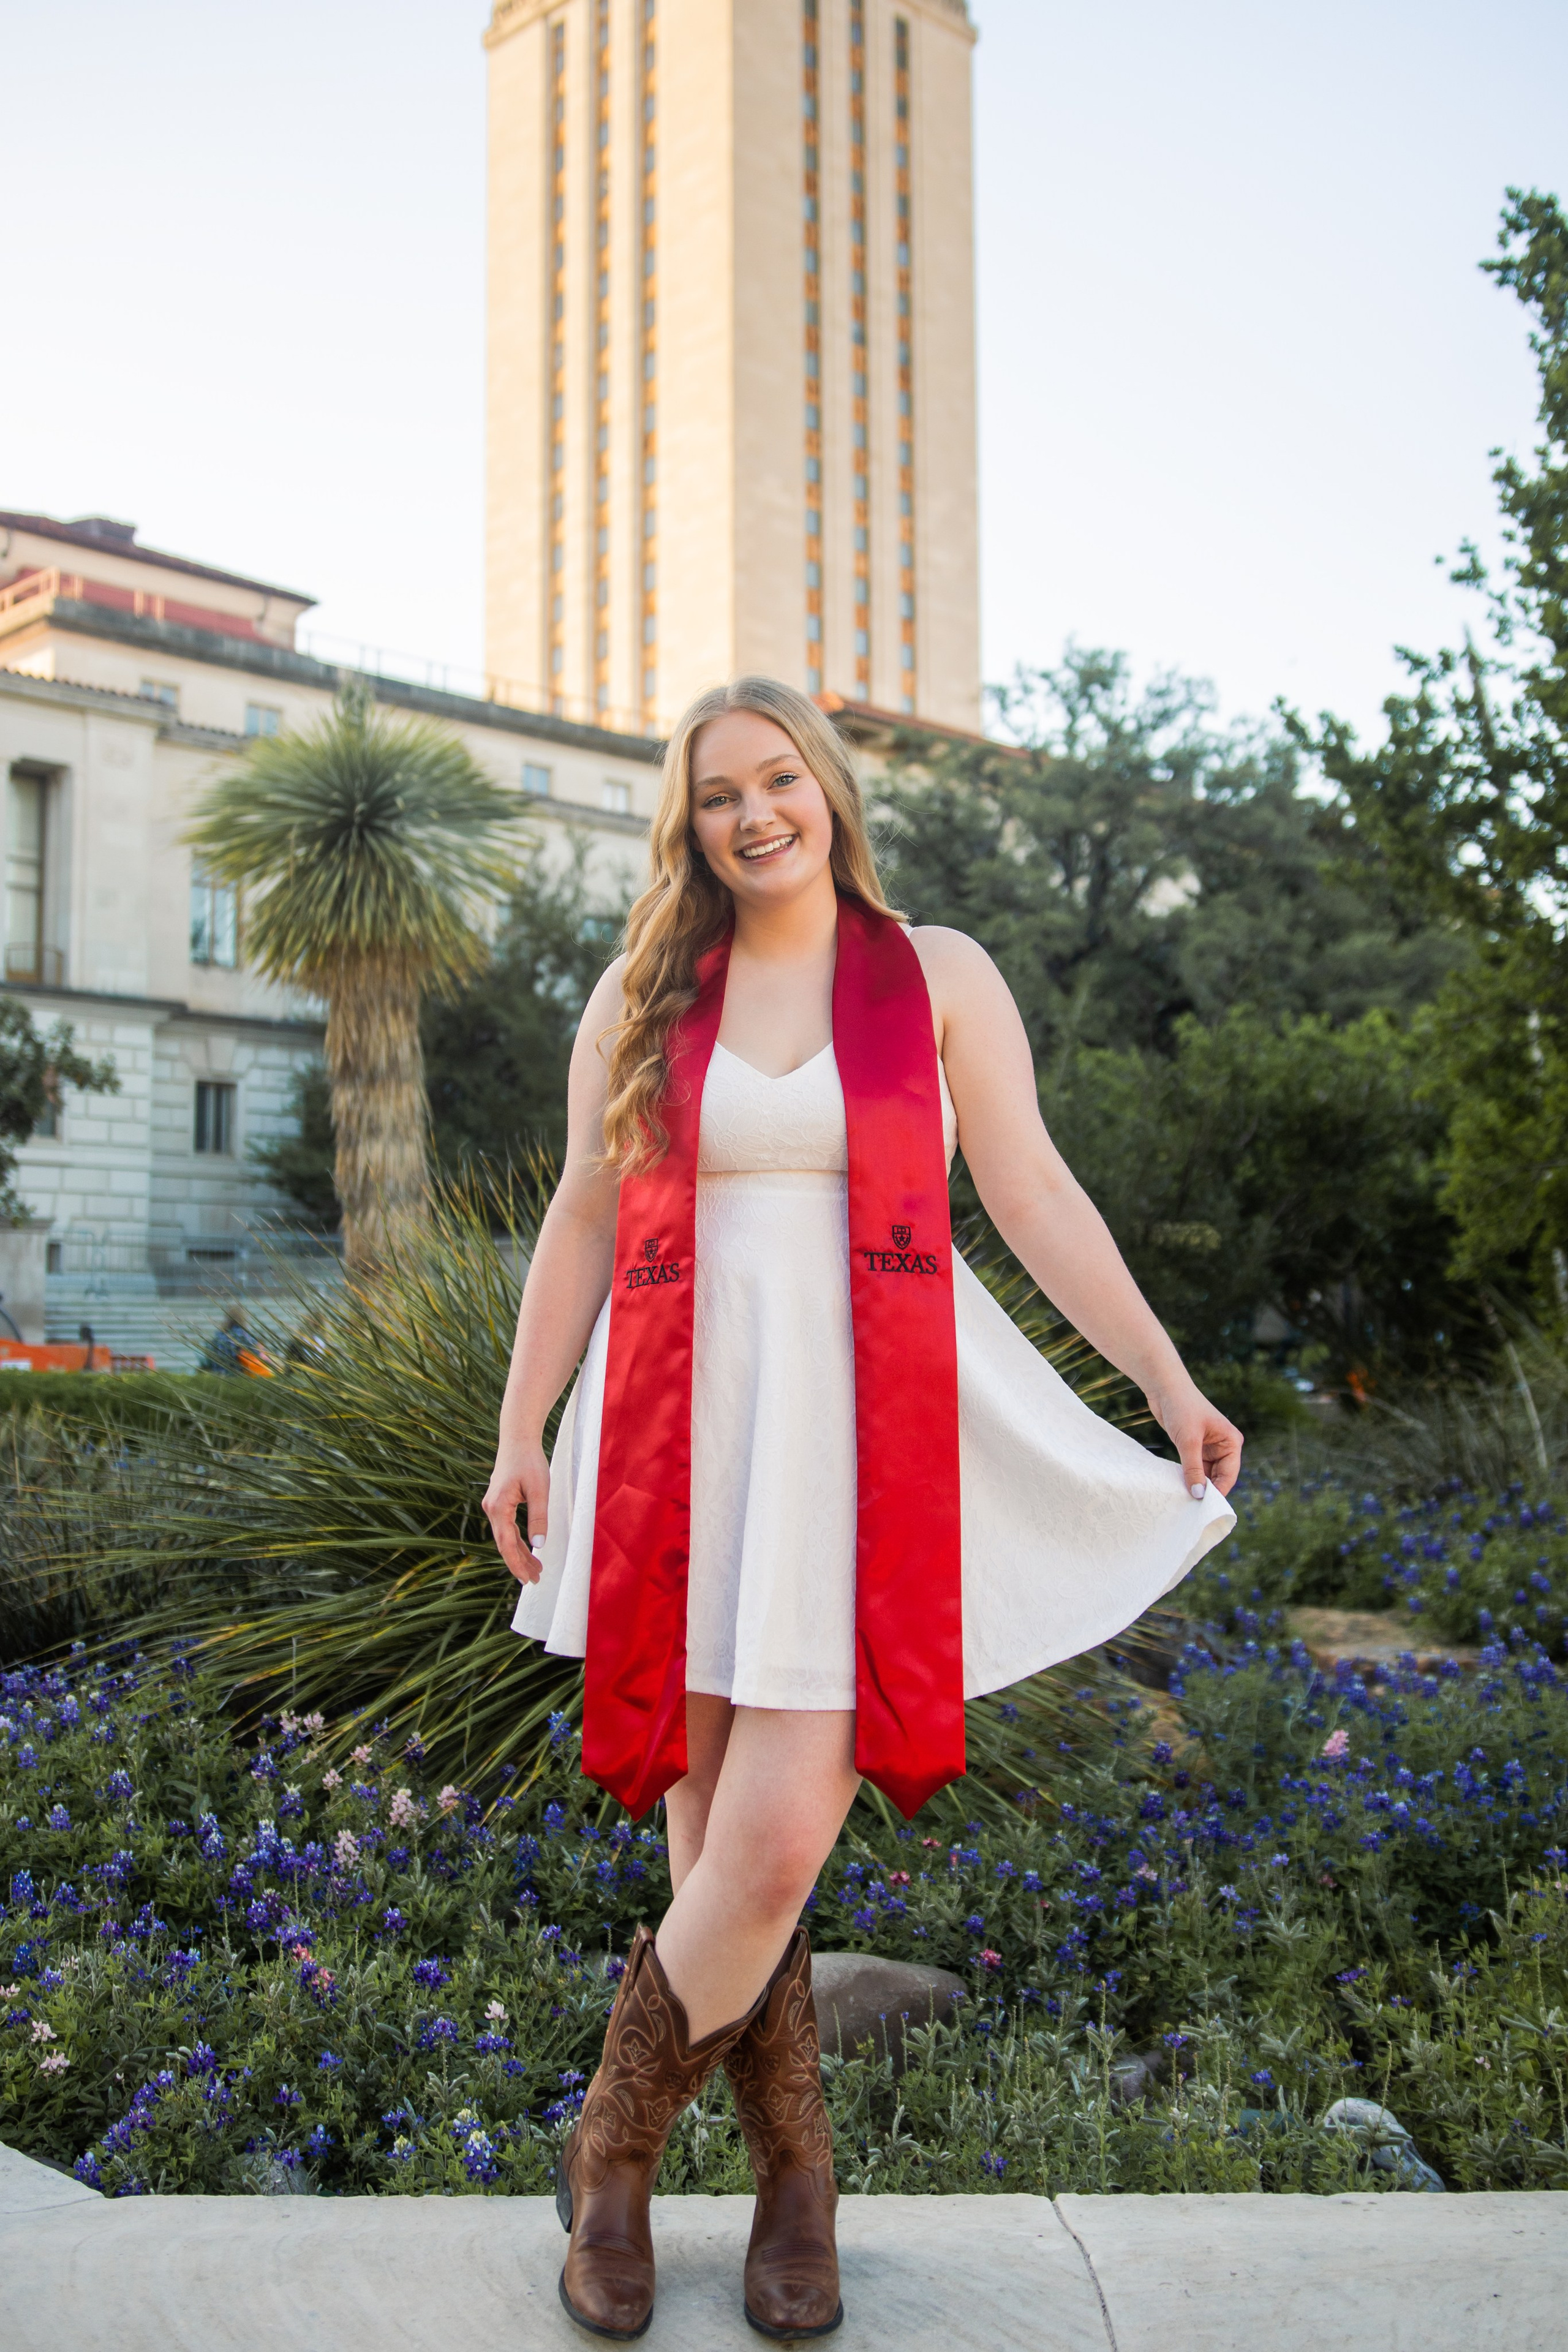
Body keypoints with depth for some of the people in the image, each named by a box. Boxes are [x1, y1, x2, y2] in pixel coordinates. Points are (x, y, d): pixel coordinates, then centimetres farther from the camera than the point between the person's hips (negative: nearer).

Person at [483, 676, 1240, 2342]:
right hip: (683, 1438, 2)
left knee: (775, 1840, -11)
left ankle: (611, 2146, 14)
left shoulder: (937, 974, 6)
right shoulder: (642, 997, 10)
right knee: (714, 1830, 5)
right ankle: (792, 2167, 25)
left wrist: (1171, 1388, -2)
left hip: (867, 1438, -2)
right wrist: (520, 1434, 8)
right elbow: (580, 1223, 12)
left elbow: (1034, 1198, 4)